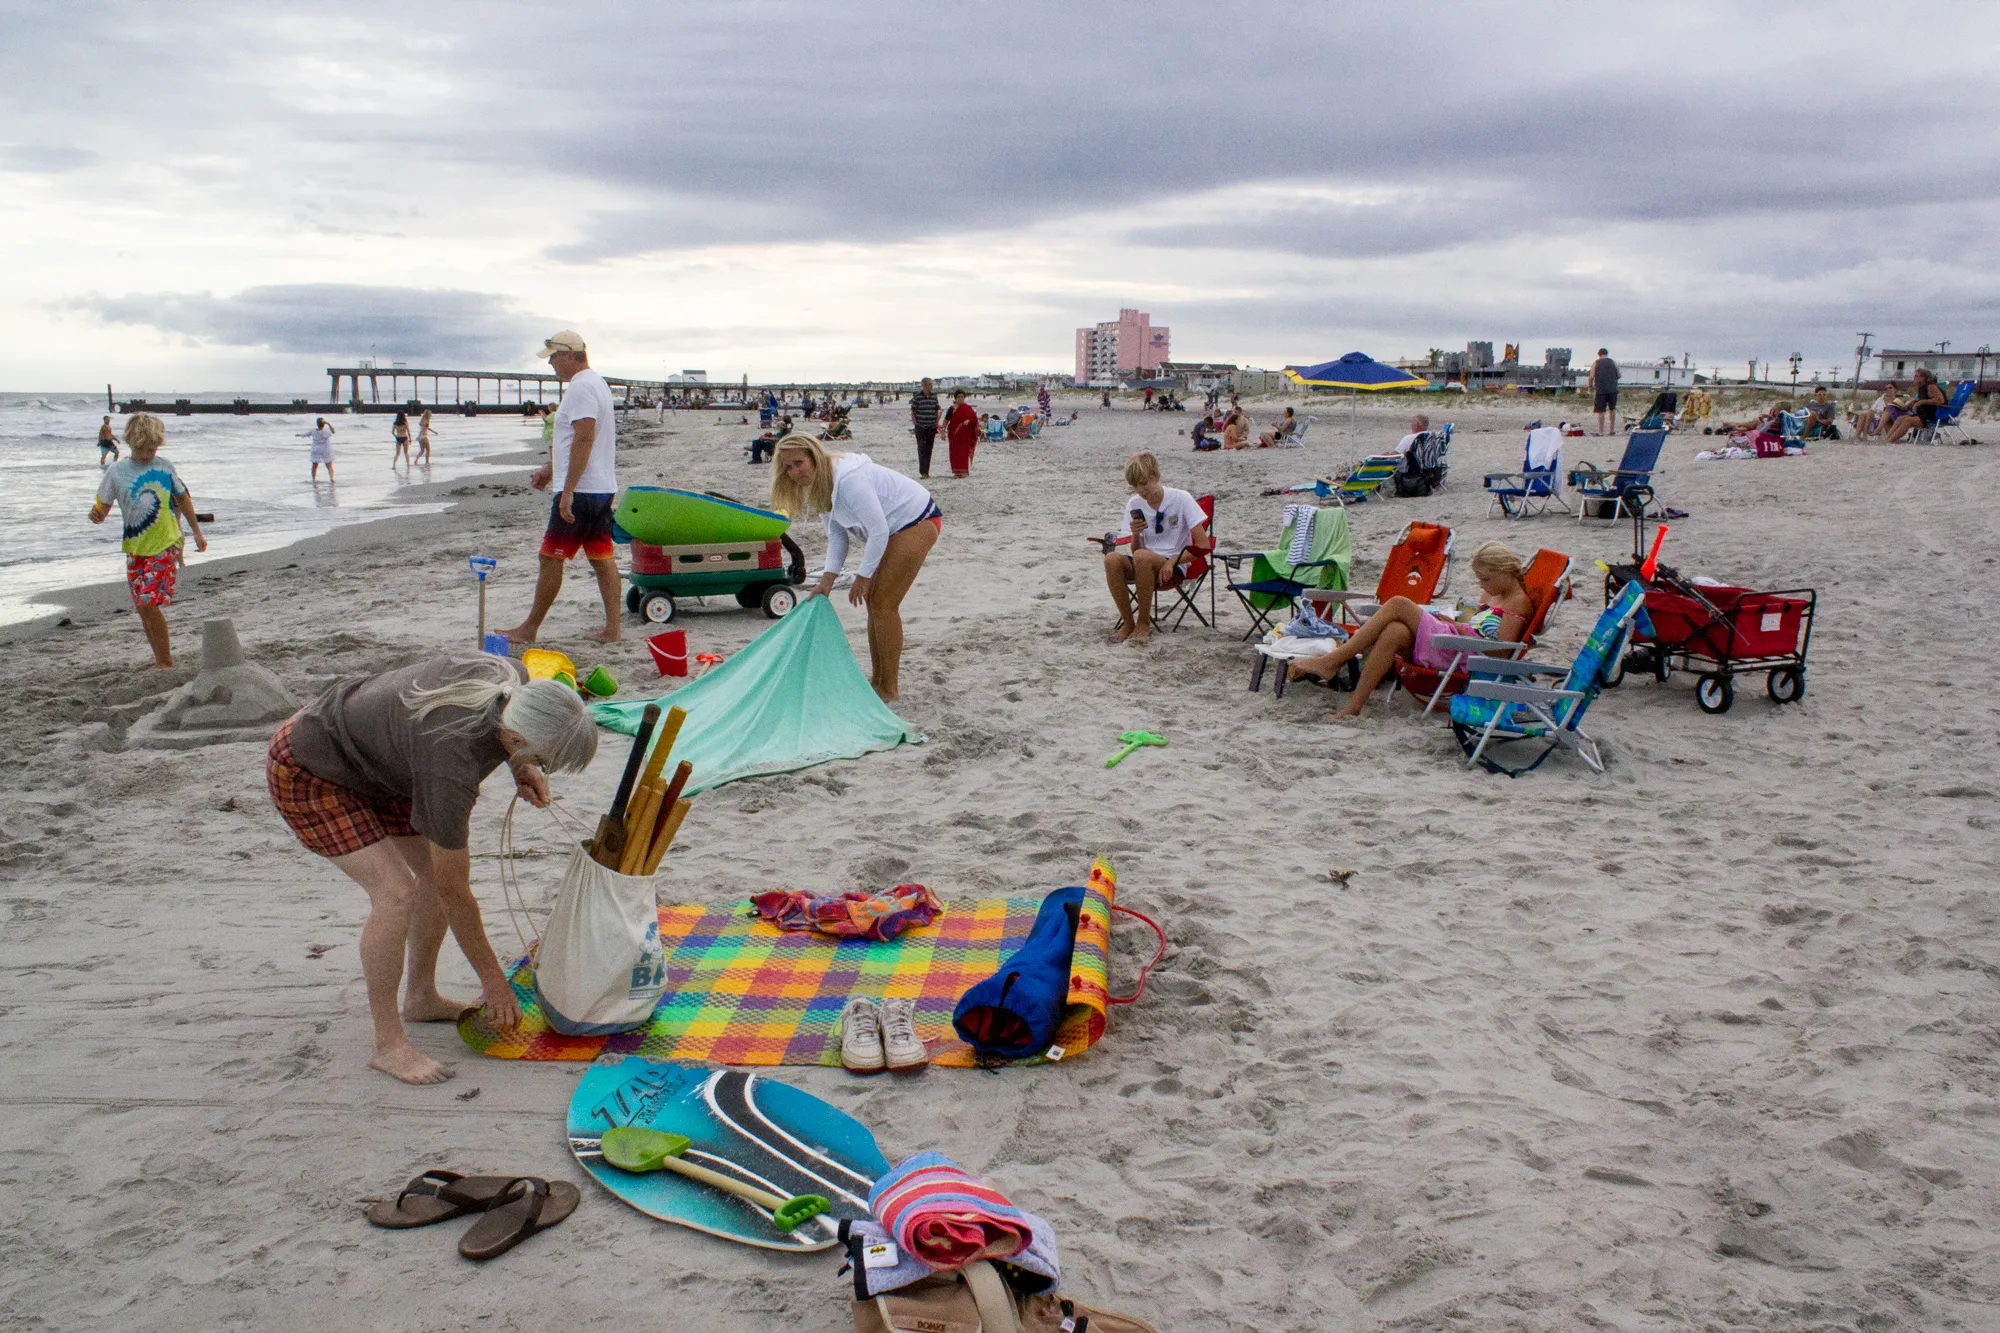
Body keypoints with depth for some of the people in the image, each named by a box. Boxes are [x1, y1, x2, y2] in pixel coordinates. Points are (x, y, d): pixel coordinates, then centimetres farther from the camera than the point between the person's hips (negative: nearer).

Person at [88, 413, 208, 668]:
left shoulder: (164, 467, 0)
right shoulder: (116, 471, 0)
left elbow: (183, 499, 14)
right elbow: (102, 507, 3)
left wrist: (197, 532, 18)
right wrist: (96, 515, -21)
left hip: (165, 545, -3)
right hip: (135, 549, 3)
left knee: (149, 603, -13)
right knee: (143, 607, 7)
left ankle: (165, 661, -3)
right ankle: (160, 659, 20)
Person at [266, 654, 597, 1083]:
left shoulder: (513, 677, -20)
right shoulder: (453, 770, -38)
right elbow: (454, 891, -26)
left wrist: (523, 768, -11)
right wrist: (493, 979, -14)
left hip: (363, 752, 9)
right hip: (308, 772, -9)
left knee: (436, 867, 7)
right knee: (396, 893, -19)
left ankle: (421, 998, 25)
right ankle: (389, 1043, -4)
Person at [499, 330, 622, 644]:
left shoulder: (581, 387, -15)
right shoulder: (596, 383, 18)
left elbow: (584, 440, -24)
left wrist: (568, 490, -26)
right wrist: (550, 468, 32)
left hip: (580, 491, -10)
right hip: (603, 488, 10)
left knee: (551, 558, -2)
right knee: (602, 558, 8)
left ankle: (530, 628, 5)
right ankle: (612, 628, 8)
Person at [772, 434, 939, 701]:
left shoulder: (849, 479, -31)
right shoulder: (820, 482, -1)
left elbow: (879, 531, -29)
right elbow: (837, 533, 2)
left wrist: (862, 577, -19)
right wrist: (827, 580, -7)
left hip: (917, 522, -10)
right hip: (889, 528, 10)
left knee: (884, 604, -10)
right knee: (873, 602, 12)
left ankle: (889, 689, -1)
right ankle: (877, 681, 23)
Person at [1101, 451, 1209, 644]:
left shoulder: (1180, 499, -8)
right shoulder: (1134, 505, 5)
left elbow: (1203, 545, -10)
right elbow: (1135, 550, 7)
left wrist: (1172, 562, -20)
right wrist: (1136, 535, -14)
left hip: (1175, 568, -4)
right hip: (1145, 569, 4)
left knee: (1142, 557, -36)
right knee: (1112, 559, -27)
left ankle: (1144, 624, -21)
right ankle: (1128, 622, -16)